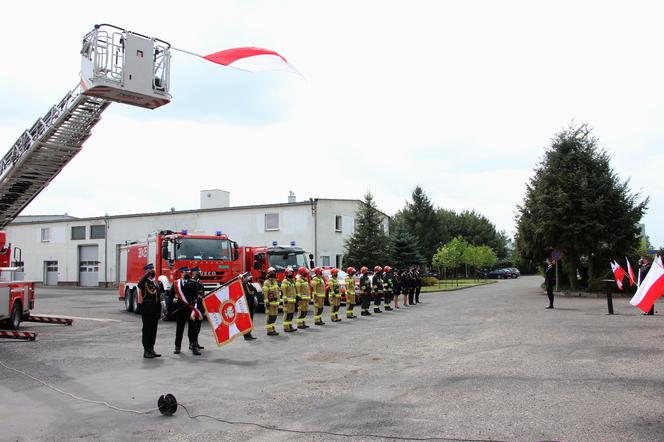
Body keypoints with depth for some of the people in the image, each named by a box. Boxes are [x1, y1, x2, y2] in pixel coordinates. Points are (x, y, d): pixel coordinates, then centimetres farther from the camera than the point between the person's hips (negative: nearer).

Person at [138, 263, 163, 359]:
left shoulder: (155, 281, 15)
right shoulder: (145, 281, -7)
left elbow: (161, 291, 21)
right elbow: (140, 285, -31)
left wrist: (160, 283, 6)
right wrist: (148, 274, -28)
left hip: (156, 310, 7)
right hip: (147, 309, -7)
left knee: (154, 330, 12)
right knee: (147, 330, -2)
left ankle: (151, 349, 21)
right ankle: (146, 351, 4)